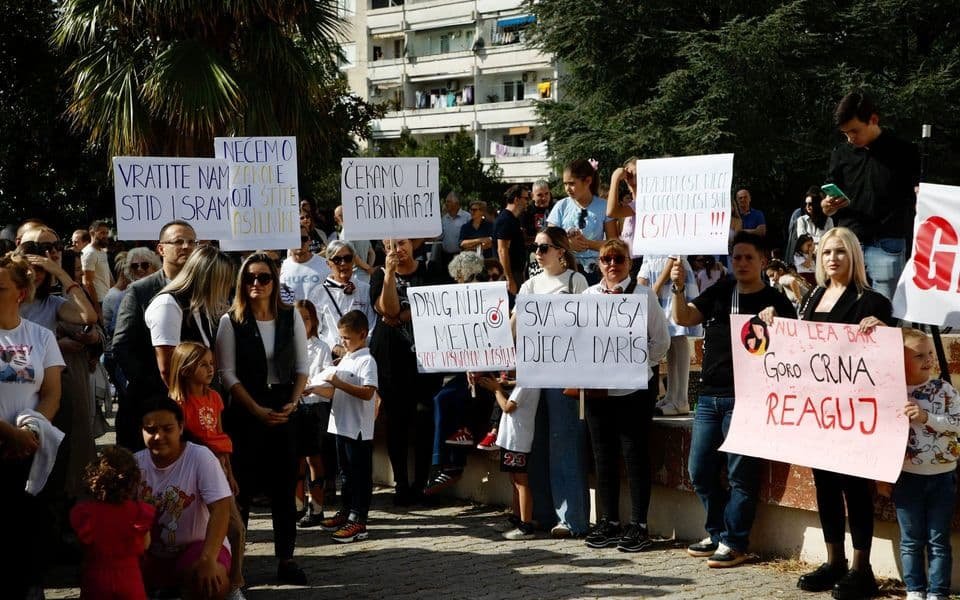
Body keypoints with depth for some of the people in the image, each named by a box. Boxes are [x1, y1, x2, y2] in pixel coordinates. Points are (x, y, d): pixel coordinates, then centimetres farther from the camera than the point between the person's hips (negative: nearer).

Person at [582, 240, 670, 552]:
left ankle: (639, 526, 4)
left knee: (635, 455, -2)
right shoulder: (589, 296, 11)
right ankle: (608, 523, 18)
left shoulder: (643, 294, -1)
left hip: (634, 387, -4)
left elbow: (661, 341, -1)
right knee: (603, 455, 9)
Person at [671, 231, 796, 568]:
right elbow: (683, 318, 3)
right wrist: (678, 288, -15)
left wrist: (773, 321, -27)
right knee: (700, 470, 9)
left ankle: (734, 542, 3)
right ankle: (718, 533, 22)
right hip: (709, 396, 6)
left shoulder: (775, 301, -2)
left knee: (740, 473, -3)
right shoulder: (718, 293, 12)